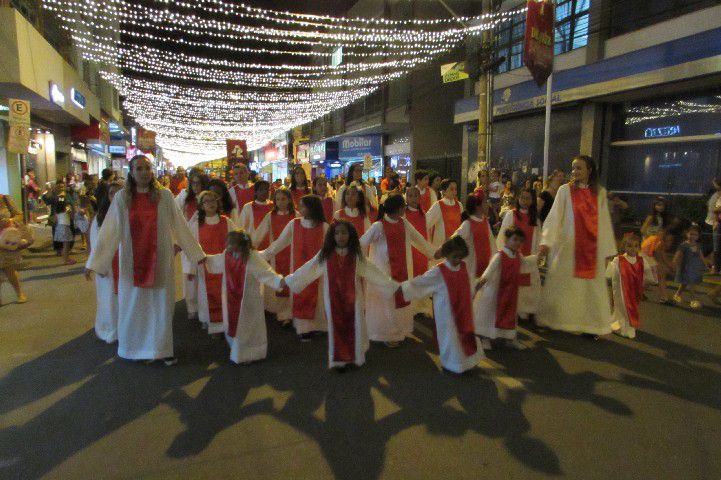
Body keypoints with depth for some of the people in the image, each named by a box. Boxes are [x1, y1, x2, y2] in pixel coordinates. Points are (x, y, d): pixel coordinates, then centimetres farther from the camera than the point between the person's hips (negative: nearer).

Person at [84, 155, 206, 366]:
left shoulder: (164, 195, -3)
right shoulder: (121, 197, -3)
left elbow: (180, 226, 1)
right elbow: (108, 231, -4)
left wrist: (197, 253, 2)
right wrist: (94, 262, -7)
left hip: (159, 260, 0)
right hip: (133, 261, 0)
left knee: (160, 304, 8)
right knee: (133, 306, 12)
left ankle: (162, 349, 23)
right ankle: (132, 347, 31)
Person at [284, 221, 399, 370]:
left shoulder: (356, 255, -4)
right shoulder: (325, 254, -5)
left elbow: (373, 272, -3)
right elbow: (307, 269, -1)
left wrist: (393, 285, -6)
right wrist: (287, 280, -2)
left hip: (352, 298, 1)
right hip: (333, 299, 0)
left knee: (354, 327, 10)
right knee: (337, 328, 8)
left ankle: (354, 357, 28)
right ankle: (339, 359, 21)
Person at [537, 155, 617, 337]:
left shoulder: (600, 192, 6)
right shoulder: (565, 190, -3)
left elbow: (604, 222, 7)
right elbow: (554, 217, -10)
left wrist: (608, 249, 5)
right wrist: (546, 241, -23)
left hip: (592, 247, 3)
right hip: (567, 246, -3)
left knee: (591, 286, 8)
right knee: (564, 286, 4)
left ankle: (589, 325, 18)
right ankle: (554, 321, 15)